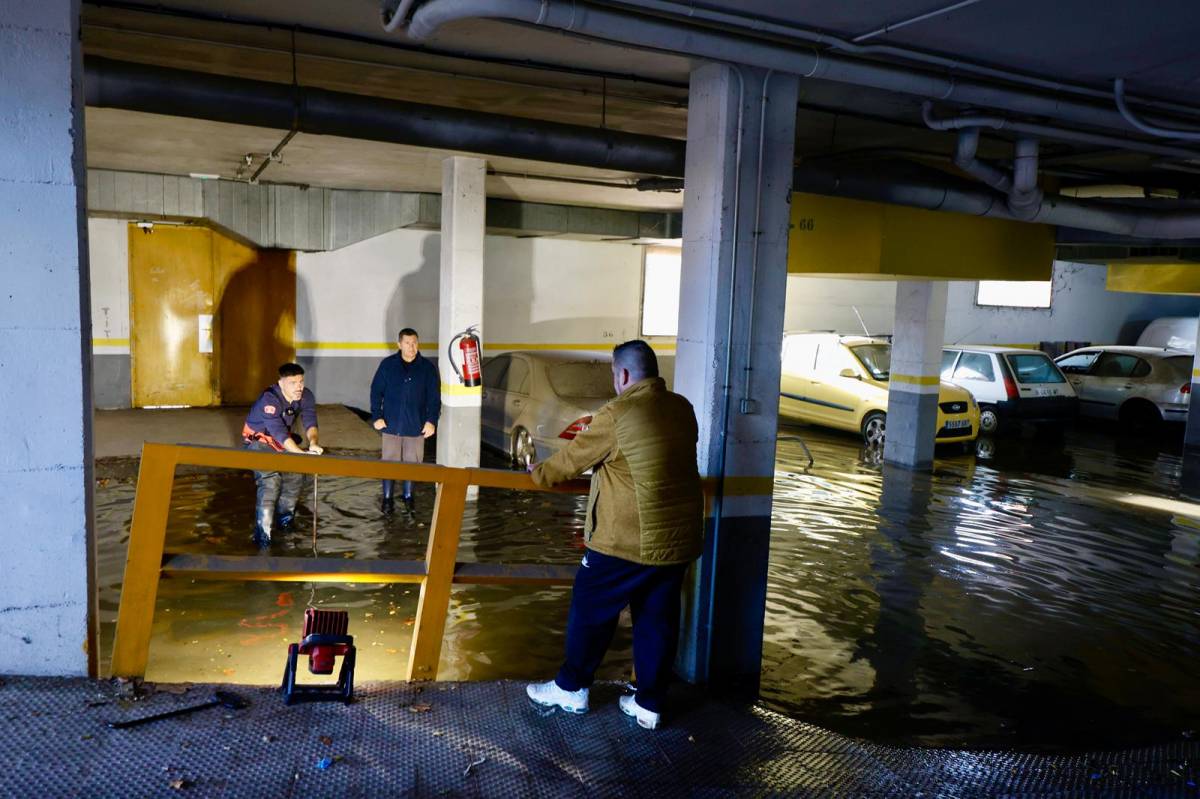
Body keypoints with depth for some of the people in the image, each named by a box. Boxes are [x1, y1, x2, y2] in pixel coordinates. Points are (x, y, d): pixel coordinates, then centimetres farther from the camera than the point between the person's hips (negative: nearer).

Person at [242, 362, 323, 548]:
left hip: (283, 439, 6)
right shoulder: (269, 399, -35)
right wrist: (302, 453, -54)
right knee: (270, 481, -22)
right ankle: (262, 533, -18)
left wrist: (313, 442, -49)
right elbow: (278, 432, -44)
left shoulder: (306, 396, -16)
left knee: (295, 476, 8)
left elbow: (310, 422, -27)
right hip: (259, 440, -6)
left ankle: (284, 517, 33)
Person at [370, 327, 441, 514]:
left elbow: (434, 397, 0)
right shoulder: (387, 364, -2)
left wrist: (432, 420, -8)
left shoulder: (428, 367, -2)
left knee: (411, 463, 10)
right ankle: (387, 498, 19)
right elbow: (376, 391, 2)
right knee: (389, 462, 6)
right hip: (391, 424, 0)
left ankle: (408, 497, 27)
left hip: (416, 426, 0)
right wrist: (376, 416, -6)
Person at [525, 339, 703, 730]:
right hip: (678, 537, 6)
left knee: (592, 610, 12)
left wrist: (538, 473, 15)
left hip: (627, 539, -6)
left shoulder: (617, 415, -15)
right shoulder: (682, 409, 4)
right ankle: (649, 704, 23)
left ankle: (570, 688, 26)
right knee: (658, 620, 14)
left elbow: (572, 458, -4)